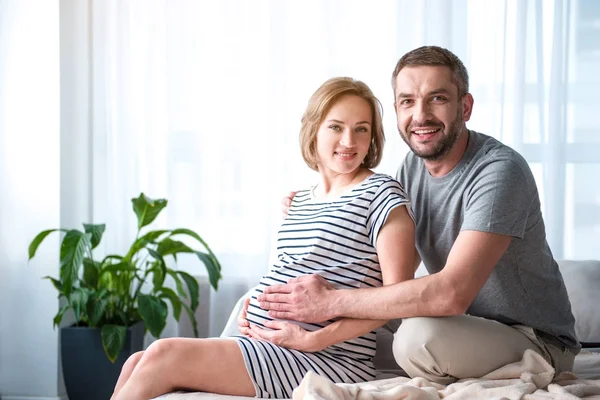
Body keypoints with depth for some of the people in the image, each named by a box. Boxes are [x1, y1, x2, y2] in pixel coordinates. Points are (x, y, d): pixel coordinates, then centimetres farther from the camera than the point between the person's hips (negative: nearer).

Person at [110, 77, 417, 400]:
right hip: (260, 345, 7)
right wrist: (251, 311, 5)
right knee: (137, 364, -6)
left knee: (164, 355, -18)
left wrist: (313, 339, -16)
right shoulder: (300, 201, 18)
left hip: (327, 361, -7)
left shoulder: (381, 193, -4)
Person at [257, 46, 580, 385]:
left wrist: (332, 302, -30)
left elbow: (451, 293, -35)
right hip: (463, 326, 7)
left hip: (535, 340, -7)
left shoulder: (498, 171, -24)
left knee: (420, 334, -33)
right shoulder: (414, 165, 2)